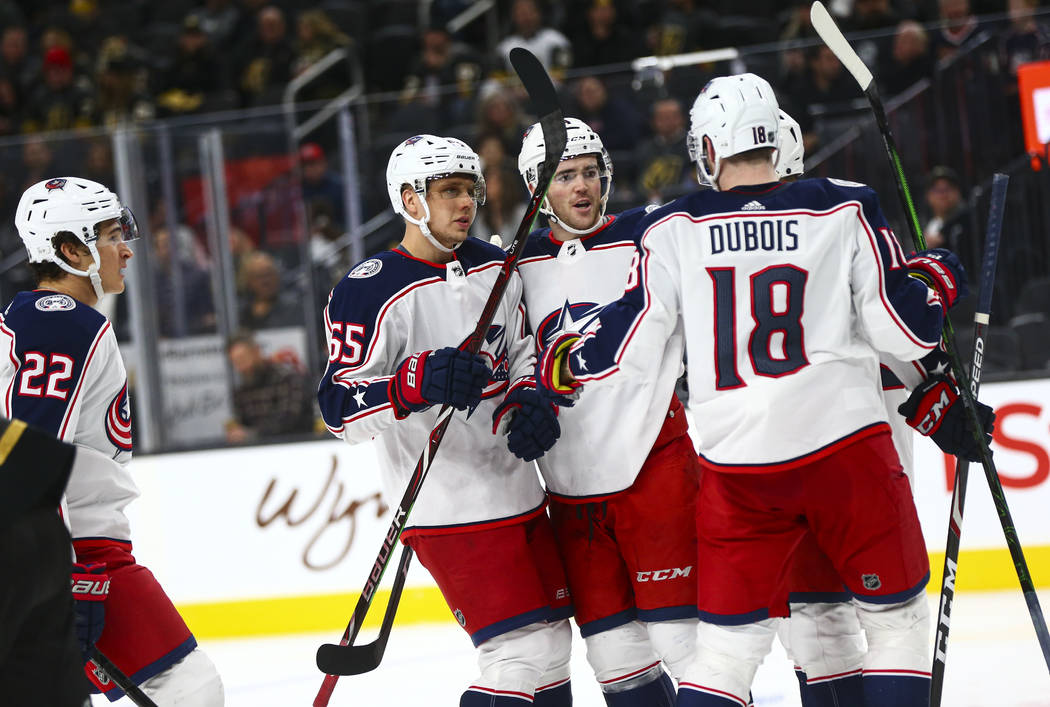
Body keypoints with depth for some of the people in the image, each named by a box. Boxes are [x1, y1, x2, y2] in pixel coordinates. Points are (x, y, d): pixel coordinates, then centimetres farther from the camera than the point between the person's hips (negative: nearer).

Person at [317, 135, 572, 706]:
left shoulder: (495, 268, 10)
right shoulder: (371, 292, -13)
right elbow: (340, 407, -18)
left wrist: (527, 403, 2)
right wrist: (414, 384, -34)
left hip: (518, 492, 8)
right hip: (448, 508, -8)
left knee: (553, 641, 14)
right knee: (522, 654, -15)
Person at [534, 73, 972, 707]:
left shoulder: (674, 229, 2)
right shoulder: (847, 211, 0)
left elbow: (630, 347, 4)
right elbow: (904, 331, -1)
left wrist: (559, 365, 23)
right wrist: (939, 282, 20)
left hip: (737, 463, 2)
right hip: (845, 444, -2)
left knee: (729, 643, 10)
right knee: (898, 616, 11)